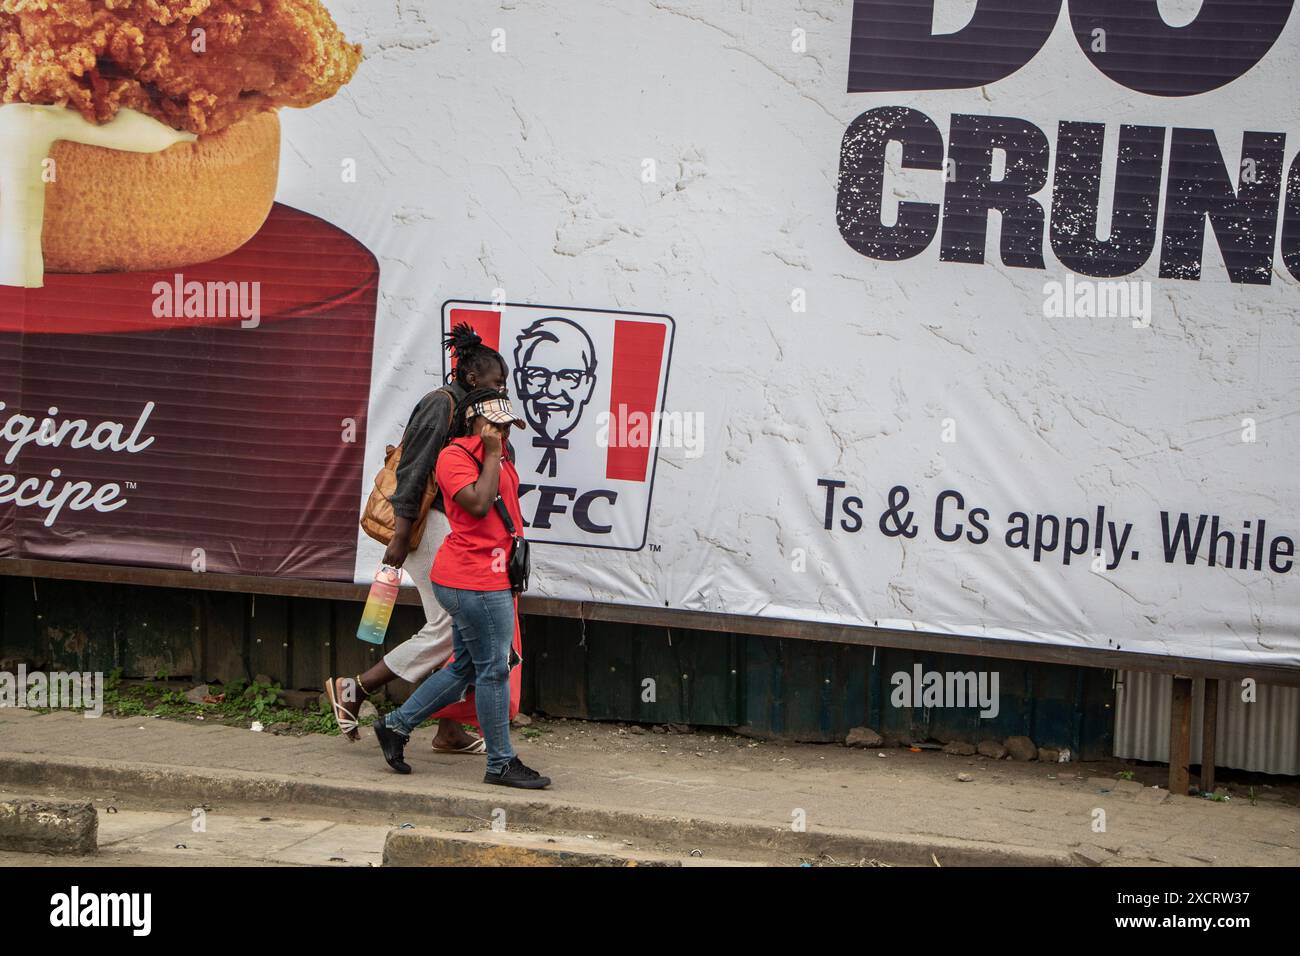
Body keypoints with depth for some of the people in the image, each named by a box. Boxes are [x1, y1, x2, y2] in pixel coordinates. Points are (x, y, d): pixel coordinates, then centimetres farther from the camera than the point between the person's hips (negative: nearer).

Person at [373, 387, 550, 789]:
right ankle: (501, 764, 3)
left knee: (465, 668, 16)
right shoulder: (454, 457, -11)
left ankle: (396, 725, 25)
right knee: (493, 669, -4)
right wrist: (492, 454, -17)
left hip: (492, 579, 10)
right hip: (472, 579, -10)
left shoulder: (499, 456, 18)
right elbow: (478, 504, -24)